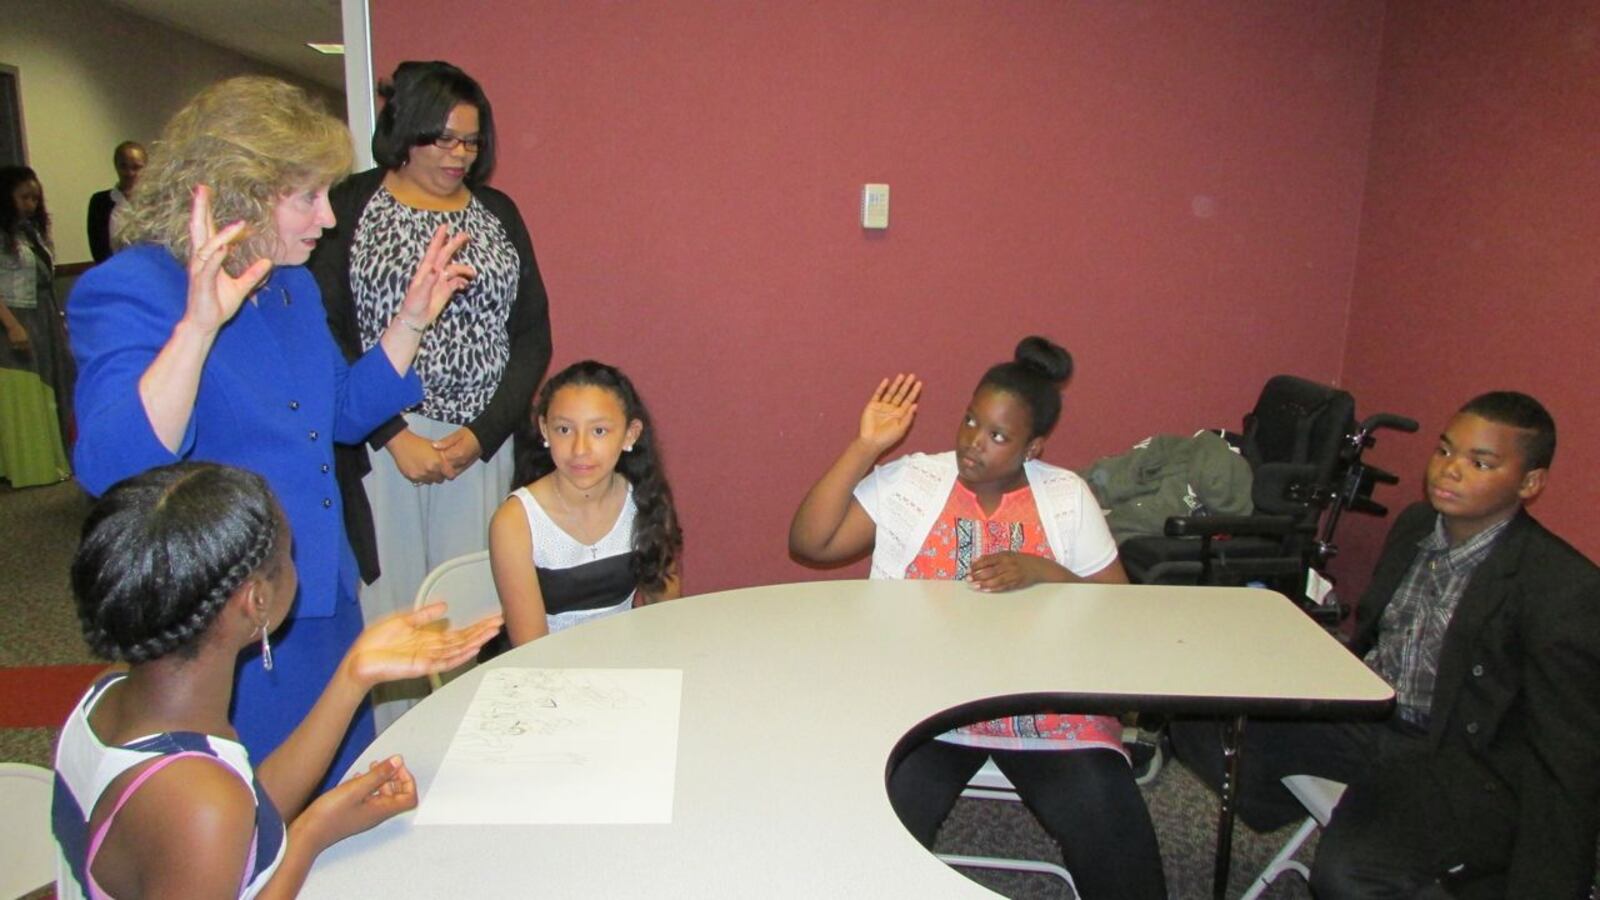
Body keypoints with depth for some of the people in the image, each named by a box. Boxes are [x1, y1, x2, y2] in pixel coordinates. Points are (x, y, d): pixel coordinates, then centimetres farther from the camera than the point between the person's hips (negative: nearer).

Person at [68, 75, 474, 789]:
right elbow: (110, 469, -31)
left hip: (326, 601, 8)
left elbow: (345, 413, 17)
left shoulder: (293, 285, 6)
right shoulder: (129, 290, -18)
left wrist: (411, 320, 7)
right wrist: (199, 325, -40)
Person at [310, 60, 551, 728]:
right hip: (380, 442, -3)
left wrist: (481, 433, -3)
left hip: (481, 441, 3)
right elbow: (328, 339, -4)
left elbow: (533, 336, 9)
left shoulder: (498, 214, 13)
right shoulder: (349, 208, 3)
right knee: (388, 605, -3)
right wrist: (396, 437, -11)